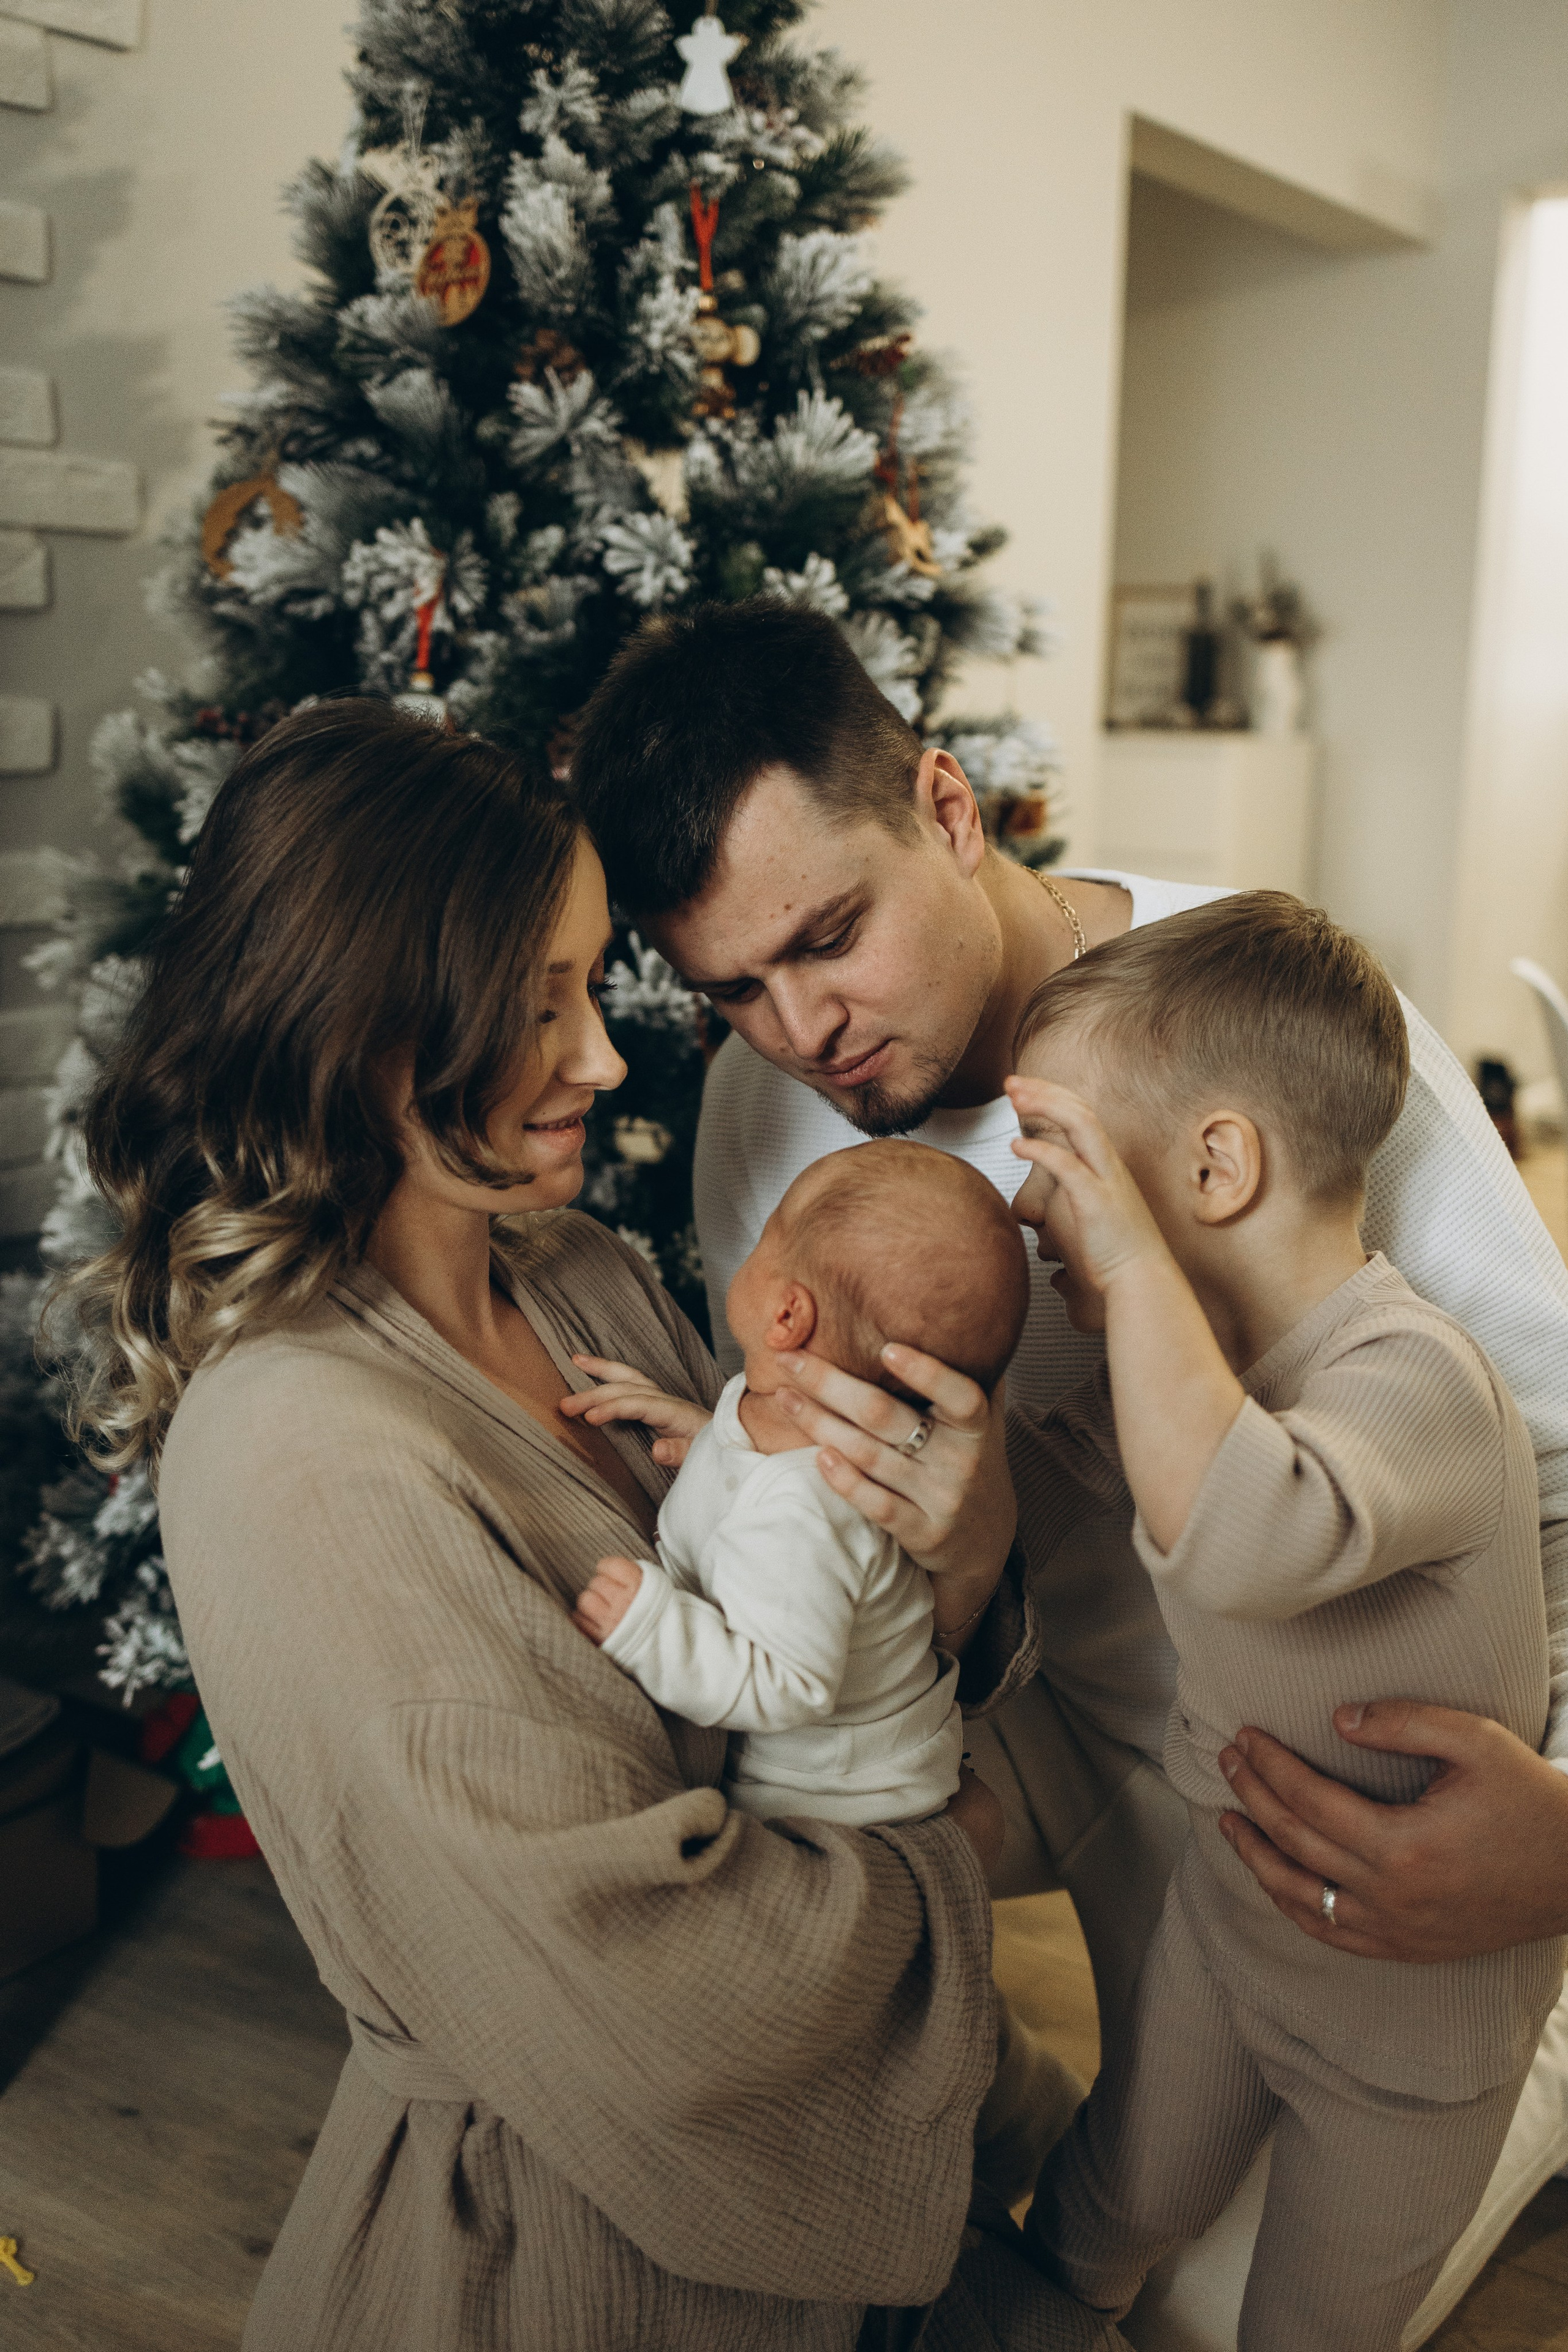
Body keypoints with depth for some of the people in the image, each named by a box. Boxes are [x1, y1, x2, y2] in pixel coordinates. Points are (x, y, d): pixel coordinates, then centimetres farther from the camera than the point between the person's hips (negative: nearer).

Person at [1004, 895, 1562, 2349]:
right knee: (1090, 2229, 22)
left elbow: (1247, 1543, -55)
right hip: (1227, 1899, 6)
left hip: (1415, 1986, -6)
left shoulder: (1414, 1380, -35)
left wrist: (1138, 1260, -47)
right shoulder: (1187, 1355, -10)